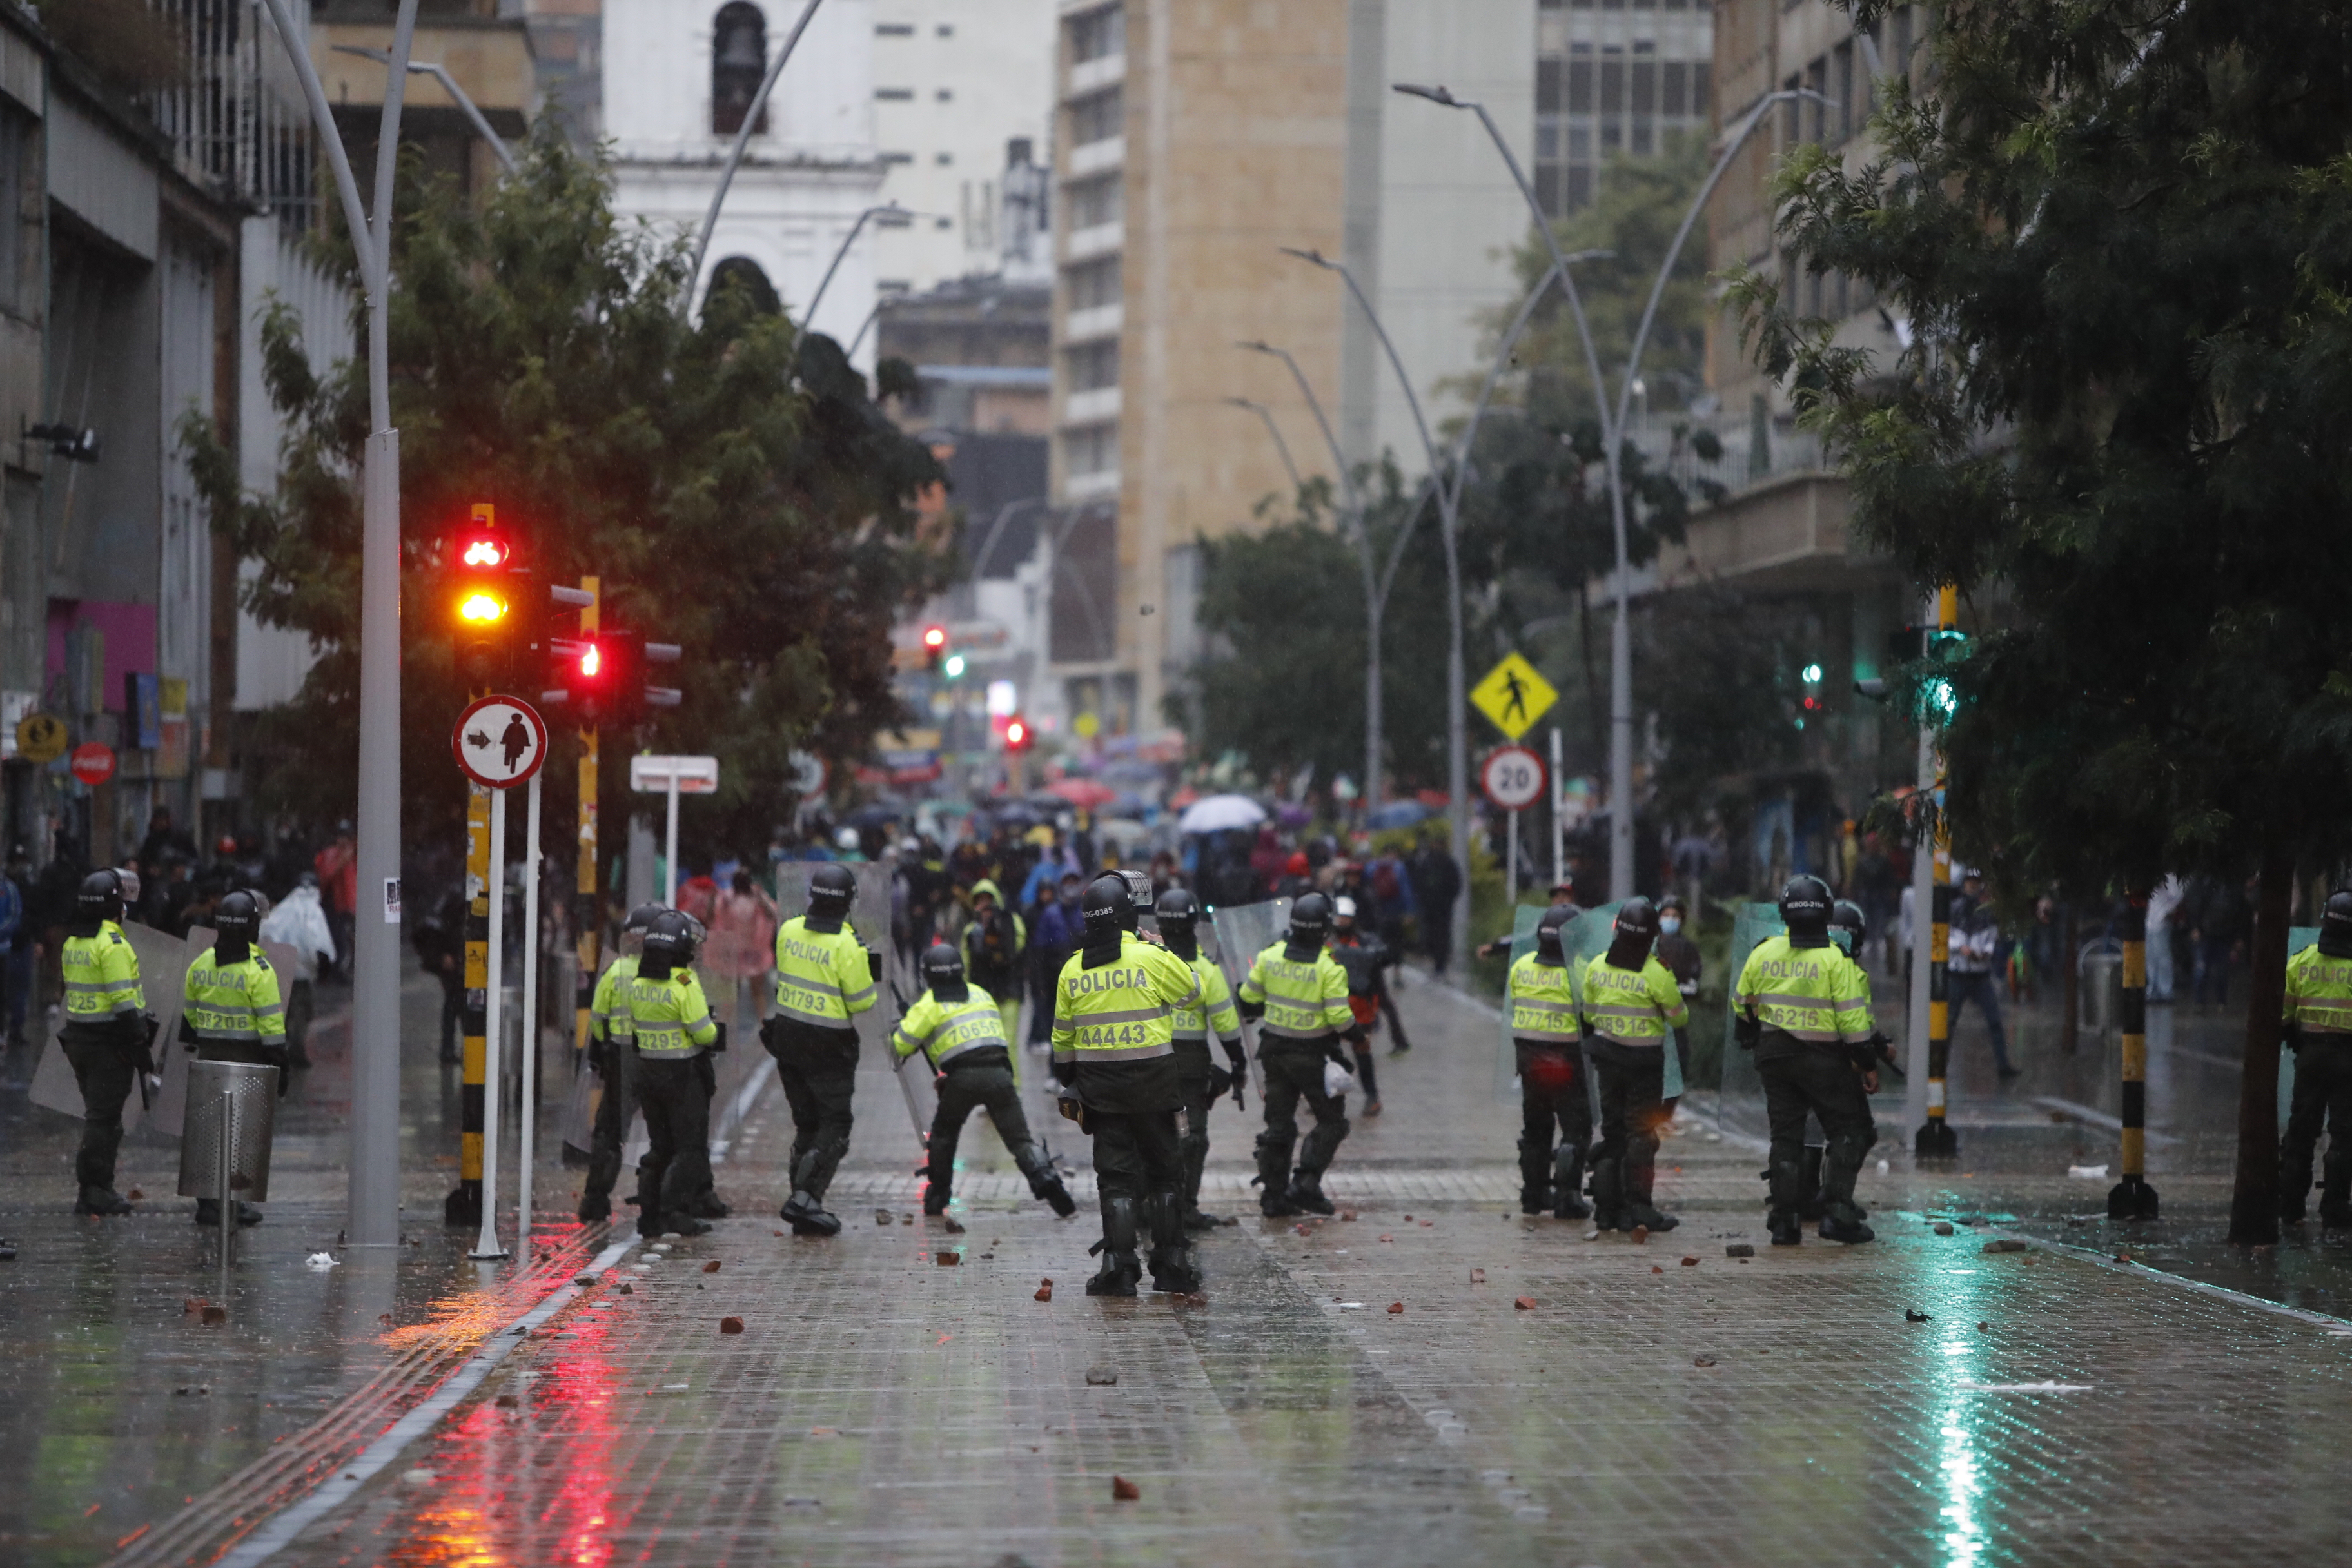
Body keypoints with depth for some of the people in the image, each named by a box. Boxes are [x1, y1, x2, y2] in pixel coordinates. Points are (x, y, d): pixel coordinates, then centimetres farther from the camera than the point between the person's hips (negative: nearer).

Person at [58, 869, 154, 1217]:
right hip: (111, 1041, -8)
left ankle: (94, 1191, 18)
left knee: (98, 1114, 15)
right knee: (104, 1118, -3)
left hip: (78, 1037, 8)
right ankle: (95, 1191, -2)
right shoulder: (112, 944, -17)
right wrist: (141, 1047, -16)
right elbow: (123, 1001, -20)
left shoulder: (72, 942, 10)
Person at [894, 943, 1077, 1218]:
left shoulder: (930, 1005, 8)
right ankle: (1044, 1177, -23)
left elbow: (901, 1045, 8)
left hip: (963, 1077, -3)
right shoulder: (981, 994, 24)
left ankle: (937, 1196, 23)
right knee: (1019, 1137, 1)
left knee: (943, 1133, 20)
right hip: (999, 1070, 3)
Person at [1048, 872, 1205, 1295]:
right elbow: (1197, 993, 6)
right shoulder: (1153, 959, -11)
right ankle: (1170, 1264, 11)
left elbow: (1062, 1037, 10)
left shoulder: (1072, 970, 2)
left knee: (1116, 1176, 7)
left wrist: (1066, 1085, 22)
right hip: (1152, 1084, -3)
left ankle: (1118, 1266, 0)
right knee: (1163, 1171, 9)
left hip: (1099, 1086, 3)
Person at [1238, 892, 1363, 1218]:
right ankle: (1306, 1183, -2)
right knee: (1332, 1121, 10)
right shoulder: (1329, 968, -18)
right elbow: (1340, 1017, -19)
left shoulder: (1270, 957, -4)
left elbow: (1248, 999, 5)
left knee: (1278, 1123, 14)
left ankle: (1274, 1193, 15)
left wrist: (1256, 1011, 28)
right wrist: (1356, 1033, 1)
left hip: (1274, 1050, 5)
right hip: (1313, 1055, -5)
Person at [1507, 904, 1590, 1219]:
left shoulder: (1521, 966, 2)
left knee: (1535, 1126, 18)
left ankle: (1534, 1193, 22)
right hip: (1565, 1060, -6)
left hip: (1528, 1055, 6)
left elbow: (1510, 1007, 11)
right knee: (1576, 1128, 3)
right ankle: (1566, 1196, -4)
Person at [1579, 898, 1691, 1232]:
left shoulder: (1597, 966, 0)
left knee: (1612, 1129, 13)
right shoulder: (1656, 973, -16)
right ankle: (1638, 1207, -3)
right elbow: (1679, 1017, -6)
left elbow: (1589, 1014, 9)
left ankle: (1607, 1207, 12)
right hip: (1644, 1060, -5)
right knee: (1642, 1131, 1)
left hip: (1607, 1057, 5)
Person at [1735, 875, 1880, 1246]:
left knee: (1786, 1136, 12)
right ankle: (1836, 1212, -4)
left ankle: (1785, 1221, 10)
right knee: (1849, 1131, 7)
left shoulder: (1763, 953, 3)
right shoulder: (1836, 959, -12)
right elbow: (1853, 1017, -14)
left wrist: (1749, 1039, 33)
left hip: (1774, 1056, 4)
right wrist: (1868, 1064, -6)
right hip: (1824, 1060, -4)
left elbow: (1743, 1005, 15)